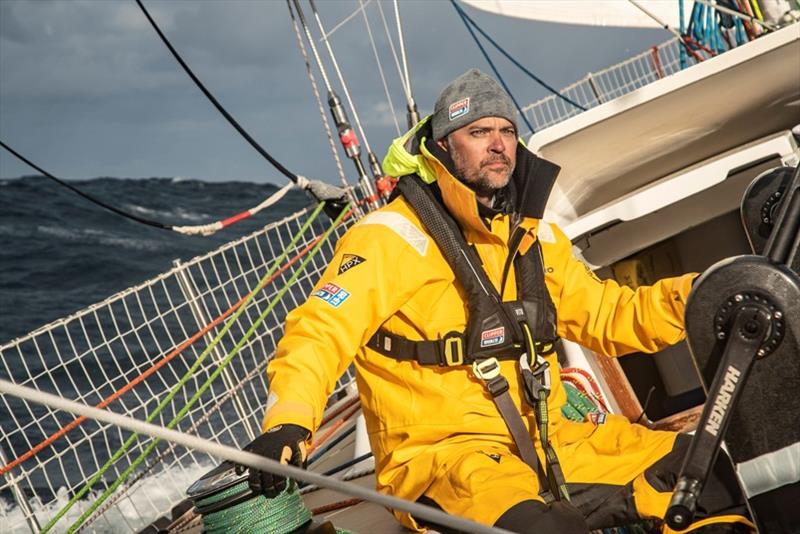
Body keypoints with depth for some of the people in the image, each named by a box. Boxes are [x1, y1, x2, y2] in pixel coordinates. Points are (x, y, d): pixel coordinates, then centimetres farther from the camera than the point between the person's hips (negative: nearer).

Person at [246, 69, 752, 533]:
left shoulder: (535, 236, 15)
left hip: (547, 442, 7)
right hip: (437, 454, -7)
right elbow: (321, 333, -17)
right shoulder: (394, 237, -8)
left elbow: (606, 316, 20)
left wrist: (695, 298, 4)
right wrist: (287, 423, -35)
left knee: (703, 471, -1)